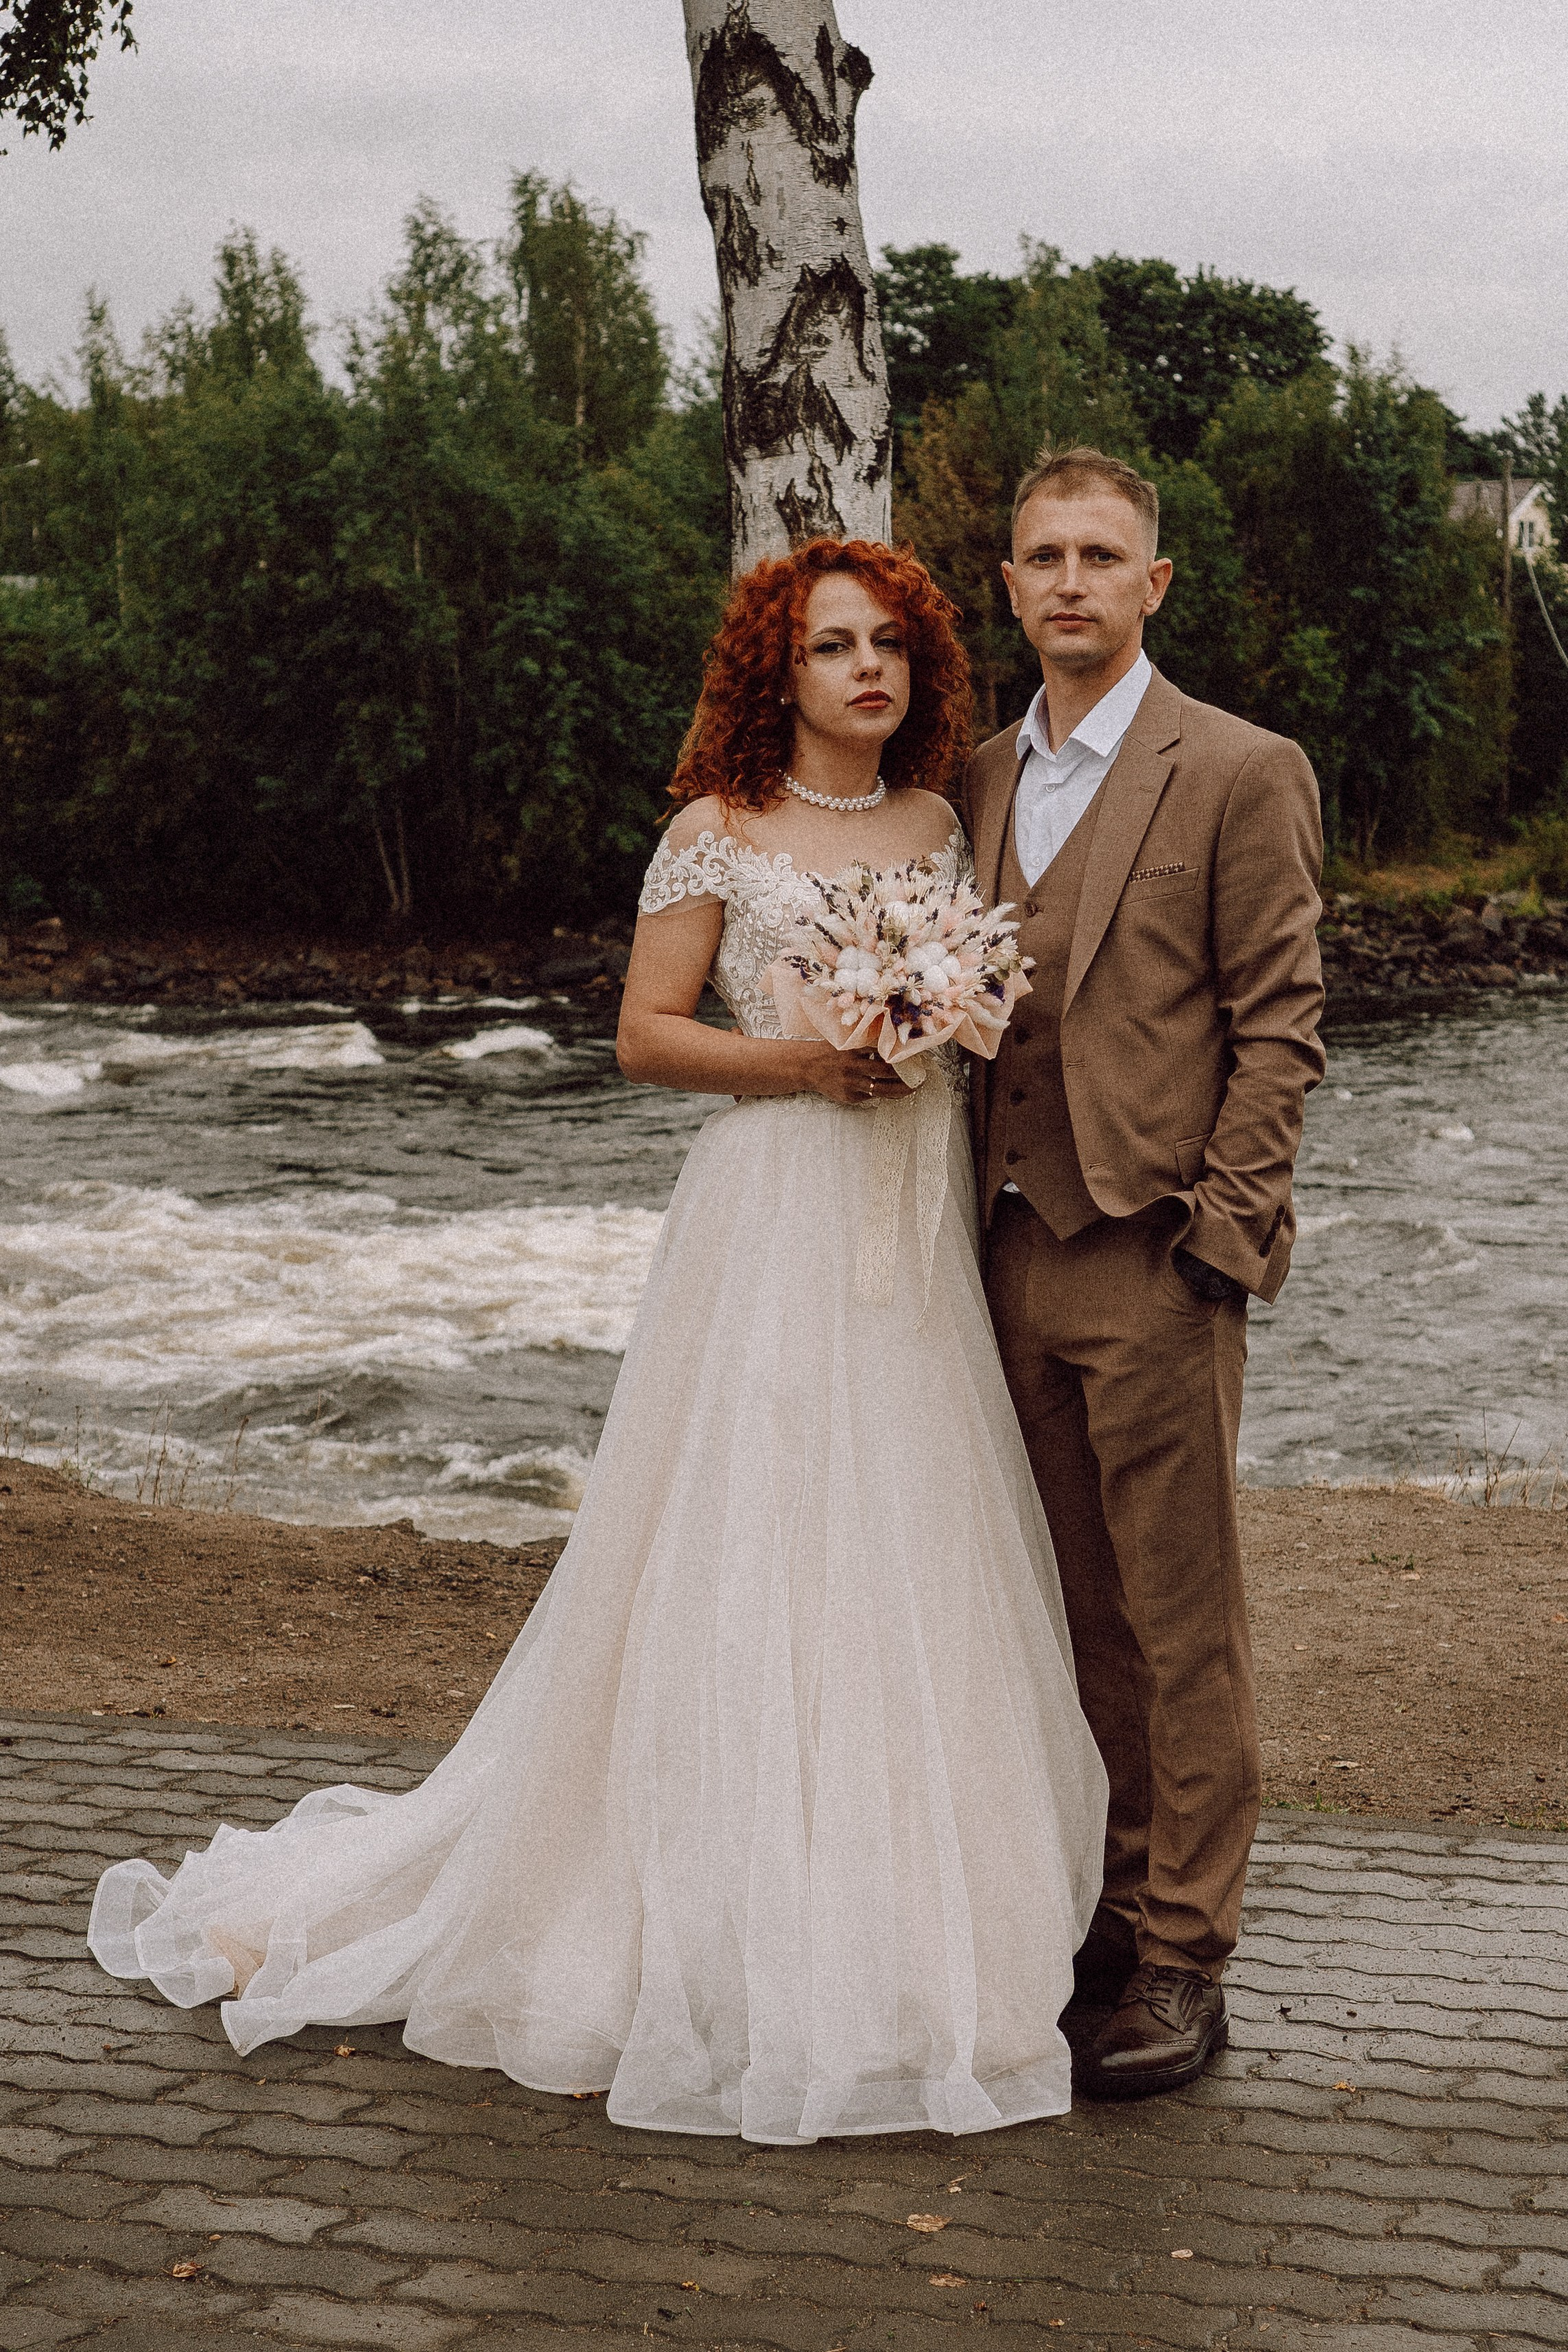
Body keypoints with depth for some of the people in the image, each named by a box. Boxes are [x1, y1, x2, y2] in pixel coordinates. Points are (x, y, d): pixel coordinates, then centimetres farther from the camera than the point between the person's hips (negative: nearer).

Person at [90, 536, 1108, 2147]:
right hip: (773, 1218, -5)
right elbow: (645, 1036, -3)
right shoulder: (718, 832, -1)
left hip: (913, 1228, 5)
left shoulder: (940, 827, 13)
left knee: (910, 1563, 6)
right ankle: (739, 1940, 7)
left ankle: (903, 1921, 18)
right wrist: (801, 1059, -16)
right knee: (745, 1554, -5)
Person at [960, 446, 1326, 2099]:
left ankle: (1186, 1961, 9)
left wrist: (1215, 1236, -12)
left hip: (1155, 1261, -6)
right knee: (1084, 1612, 13)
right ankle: (1117, 1906, 23)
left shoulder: (1240, 773, -4)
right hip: (1015, 1255, 6)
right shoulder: (980, 783, 15)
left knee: (1183, 1621, 0)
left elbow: (1278, 1026, -6)